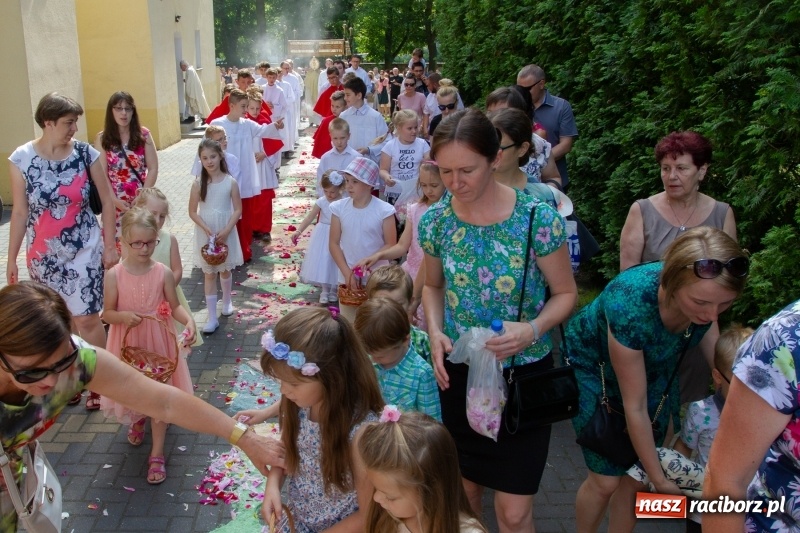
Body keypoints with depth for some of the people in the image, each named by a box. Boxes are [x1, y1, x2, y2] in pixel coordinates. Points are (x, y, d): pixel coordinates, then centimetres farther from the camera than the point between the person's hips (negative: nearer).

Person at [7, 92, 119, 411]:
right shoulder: (21, 159, -7)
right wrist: (11, 259, 2)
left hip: (84, 250, -1)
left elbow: (107, 200, 0)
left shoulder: (85, 153, -8)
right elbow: (20, 212, 0)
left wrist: (110, 246, -1)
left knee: (87, 320, 0)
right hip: (43, 255, 1)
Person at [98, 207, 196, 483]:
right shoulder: (114, 275, -12)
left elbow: (175, 306, -3)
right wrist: (124, 316, -27)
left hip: (158, 342, 0)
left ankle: (157, 454, 17)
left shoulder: (163, 272, -10)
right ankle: (137, 420, 54)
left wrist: (189, 320, -23)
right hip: (128, 343, 1)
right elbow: (107, 313, -5)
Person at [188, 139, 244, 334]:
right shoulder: (198, 184, -8)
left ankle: (227, 302, 44)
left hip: (226, 233, 0)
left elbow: (238, 210, -6)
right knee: (209, 274, 5)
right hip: (205, 234, 0)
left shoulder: (230, 182, -8)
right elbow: (192, 212, -5)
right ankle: (212, 317, 9)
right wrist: (207, 229, -17)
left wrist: (226, 230, -17)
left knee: (225, 270, 18)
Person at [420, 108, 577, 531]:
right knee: (462, 493, 21)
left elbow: (565, 293, -7)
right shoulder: (435, 220, -7)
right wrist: (435, 332, -10)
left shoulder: (537, 218, -18)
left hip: (522, 374, -3)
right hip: (457, 373, 3)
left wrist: (533, 330, -26)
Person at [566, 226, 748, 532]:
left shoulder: (703, 297, -26)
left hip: (652, 367, 5)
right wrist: (659, 479, -17)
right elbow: (635, 407, -27)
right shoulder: (631, 303, -40)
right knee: (606, 480, -2)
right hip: (593, 366, -4)